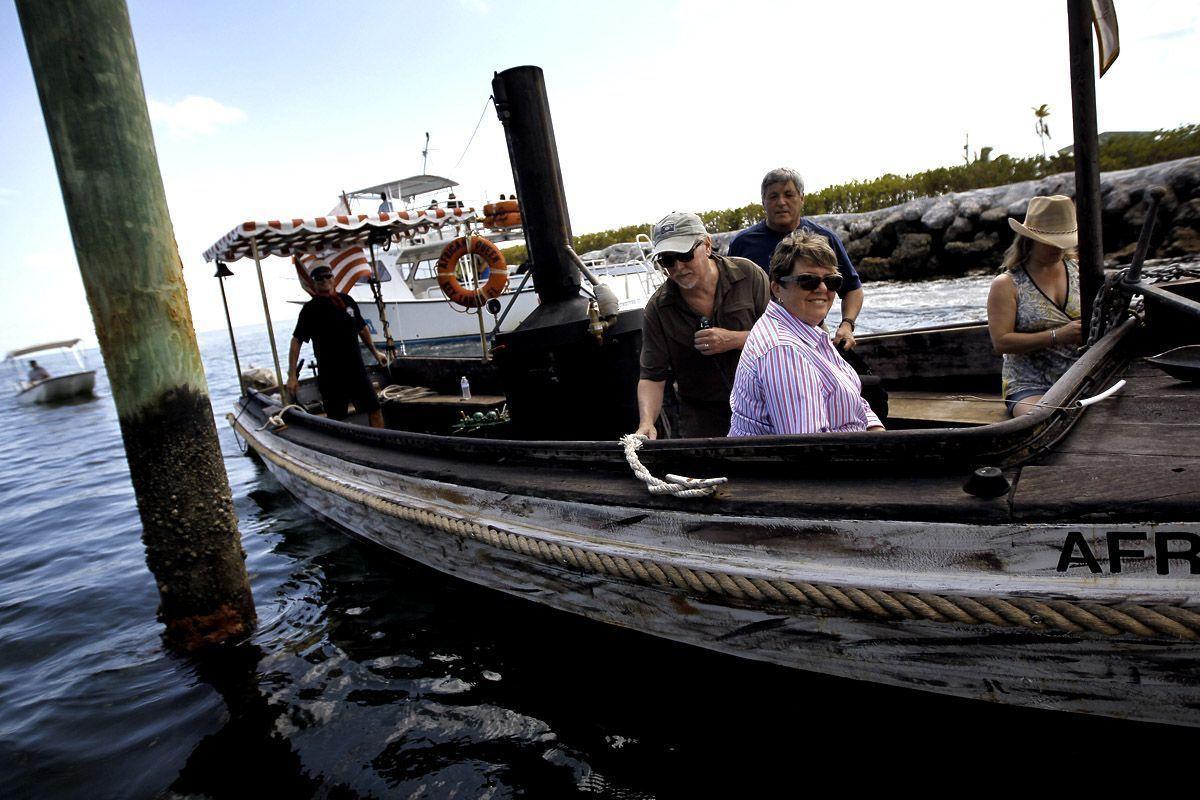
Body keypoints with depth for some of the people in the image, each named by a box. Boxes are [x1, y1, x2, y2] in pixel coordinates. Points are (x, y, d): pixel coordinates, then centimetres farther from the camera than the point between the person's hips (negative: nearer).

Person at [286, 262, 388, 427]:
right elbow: (296, 340, -8)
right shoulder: (311, 308, -6)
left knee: (375, 410, 6)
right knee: (336, 419, 5)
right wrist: (292, 375, -14)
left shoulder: (347, 301, 7)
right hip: (331, 375, -4)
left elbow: (362, 328, 21)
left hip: (356, 370, 4)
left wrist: (375, 352, 24)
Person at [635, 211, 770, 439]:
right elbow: (652, 377, -11)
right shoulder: (657, 309, -9)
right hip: (702, 417, 0)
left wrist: (733, 340, -22)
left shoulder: (748, 274, -10)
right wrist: (646, 423, -29)